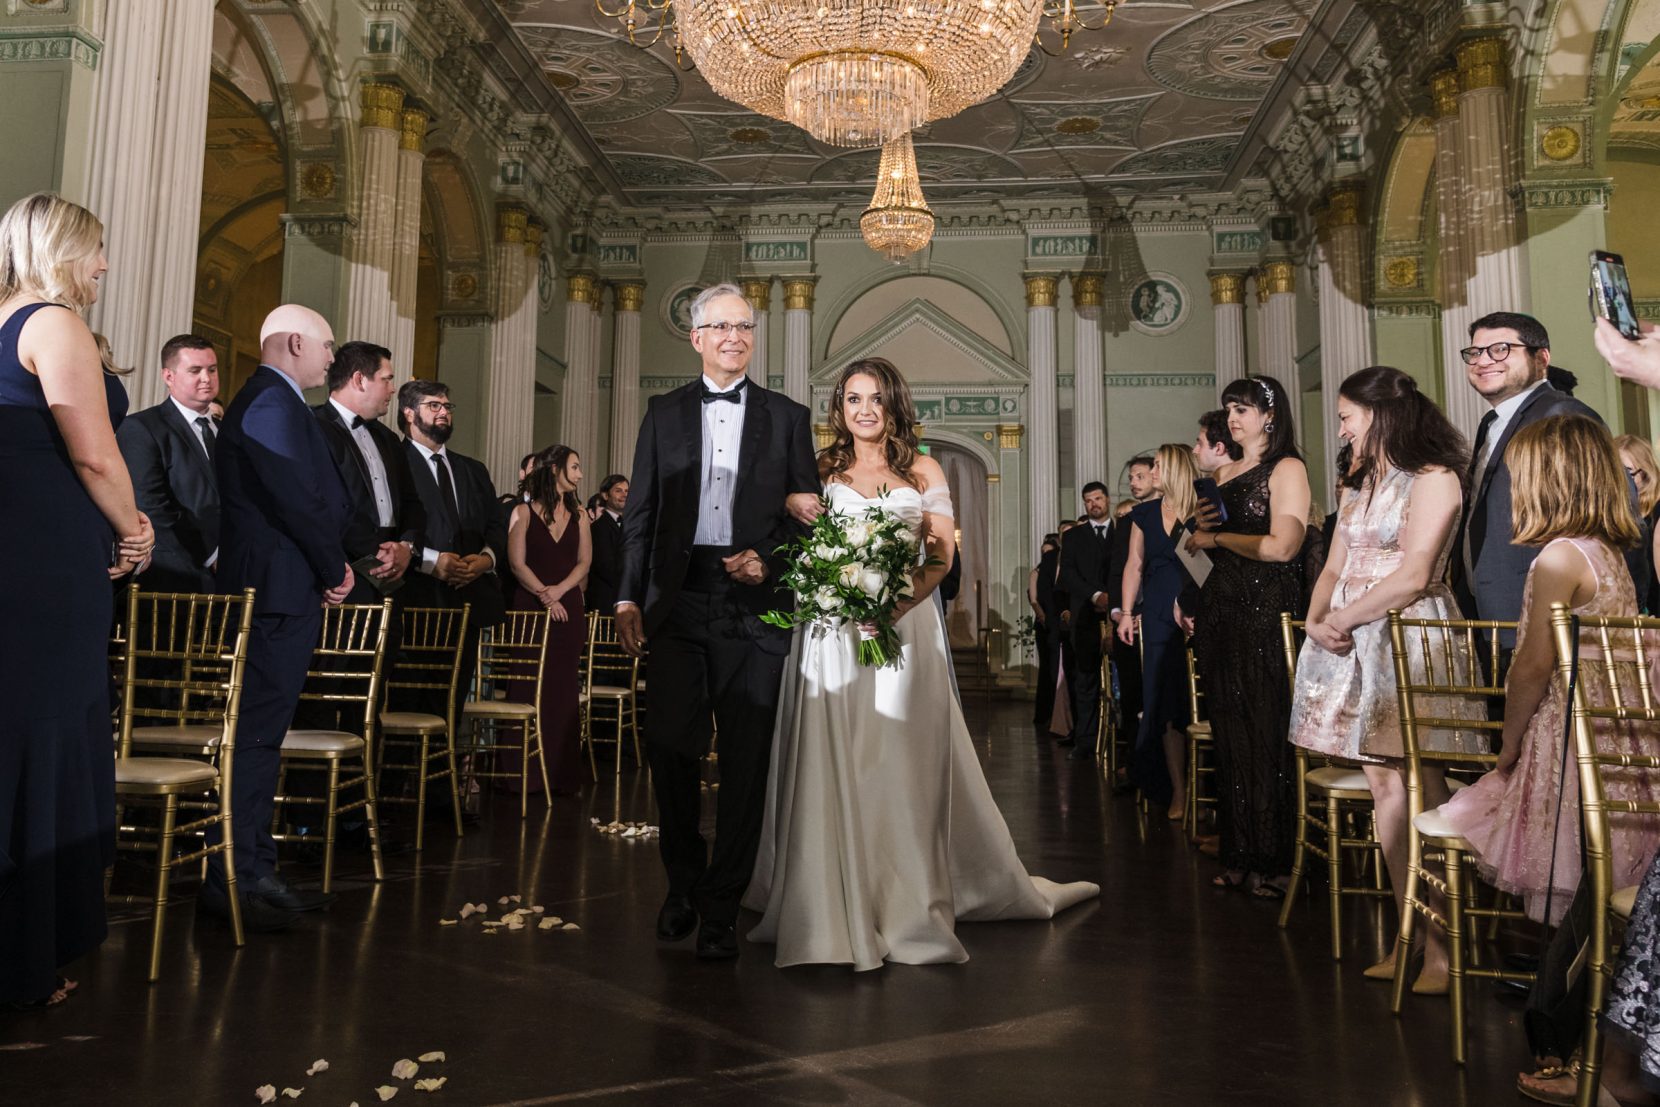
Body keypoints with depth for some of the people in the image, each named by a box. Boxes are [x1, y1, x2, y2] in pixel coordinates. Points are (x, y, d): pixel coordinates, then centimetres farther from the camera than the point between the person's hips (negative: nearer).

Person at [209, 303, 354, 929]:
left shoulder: (271, 401, 21)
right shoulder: (274, 402, -12)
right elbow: (297, 496, -19)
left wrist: (331, 562, 9)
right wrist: (334, 568, -7)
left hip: (273, 593, 11)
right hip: (281, 592, -11)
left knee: (260, 736, 13)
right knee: (256, 737, -7)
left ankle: (253, 872, 21)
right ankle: (232, 881, -1)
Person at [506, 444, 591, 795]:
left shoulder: (578, 514, 12)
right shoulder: (524, 512, 3)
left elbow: (583, 562, 6)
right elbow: (517, 563, -4)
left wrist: (560, 590, -10)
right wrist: (545, 597, -12)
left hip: (568, 607, 3)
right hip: (530, 605, -3)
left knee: (564, 689, 1)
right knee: (527, 688, -4)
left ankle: (562, 773, 5)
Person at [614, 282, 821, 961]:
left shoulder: (788, 417, 10)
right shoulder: (664, 414, 13)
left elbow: (810, 516, 8)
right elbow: (641, 515, 9)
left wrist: (770, 562, -9)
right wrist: (628, 597, 1)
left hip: (754, 606, 0)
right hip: (679, 605, 1)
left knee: (745, 759, 3)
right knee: (668, 745, -2)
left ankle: (721, 907, 17)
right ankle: (684, 881, 24)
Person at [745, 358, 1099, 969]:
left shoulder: (923, 471, 9)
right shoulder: (819, 471, 10)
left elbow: (942, 552, 0)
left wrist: (902, 599, -18)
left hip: (905, 626, 0)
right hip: (832, 632, 0)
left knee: (909, 764, 2)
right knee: (833, 764, -1)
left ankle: (912, 904, 15)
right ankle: (834, 909, 10)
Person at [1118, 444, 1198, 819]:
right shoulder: (1144, 514, 13)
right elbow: (1134, 566, 13)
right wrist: (1127, 612, 6)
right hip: (1158, 615, 3)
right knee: (1167, 701, 1)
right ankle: (1178, 790, 7)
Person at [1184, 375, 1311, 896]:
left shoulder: (1287, 468, -4)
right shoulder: (1224, 473, 18)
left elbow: (1281, 545, -16)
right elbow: (1201, 542, 24)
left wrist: (1216, 537, -4)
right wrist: (1197, 528, 1)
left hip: (1265, 608, -7)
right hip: (1220, 608, 7)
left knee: (1266, 730, -4)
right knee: (1229, 730, 7)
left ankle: (1275, 859, 5)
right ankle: (1240, 854, 14)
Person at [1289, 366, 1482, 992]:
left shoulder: (1433, 479, -3)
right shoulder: (1359, 486, 22)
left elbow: (1414, 576, -14)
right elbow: (1334, 569, 17)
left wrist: (1341, 620, -8)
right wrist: (1318, 621, -1)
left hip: (1410, 641, -7)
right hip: (1353, 647, 7)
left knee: (1422, 792, -7)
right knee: (1384, 785, 4)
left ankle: (1441, 946, -1)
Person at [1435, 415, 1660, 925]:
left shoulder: (1558, 557, -16)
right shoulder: (1608, 553, 12)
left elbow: (1534, 667, -17)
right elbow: (1593, 656, 14)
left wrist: (1508, 743, -3)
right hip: (1616, 740, 9)